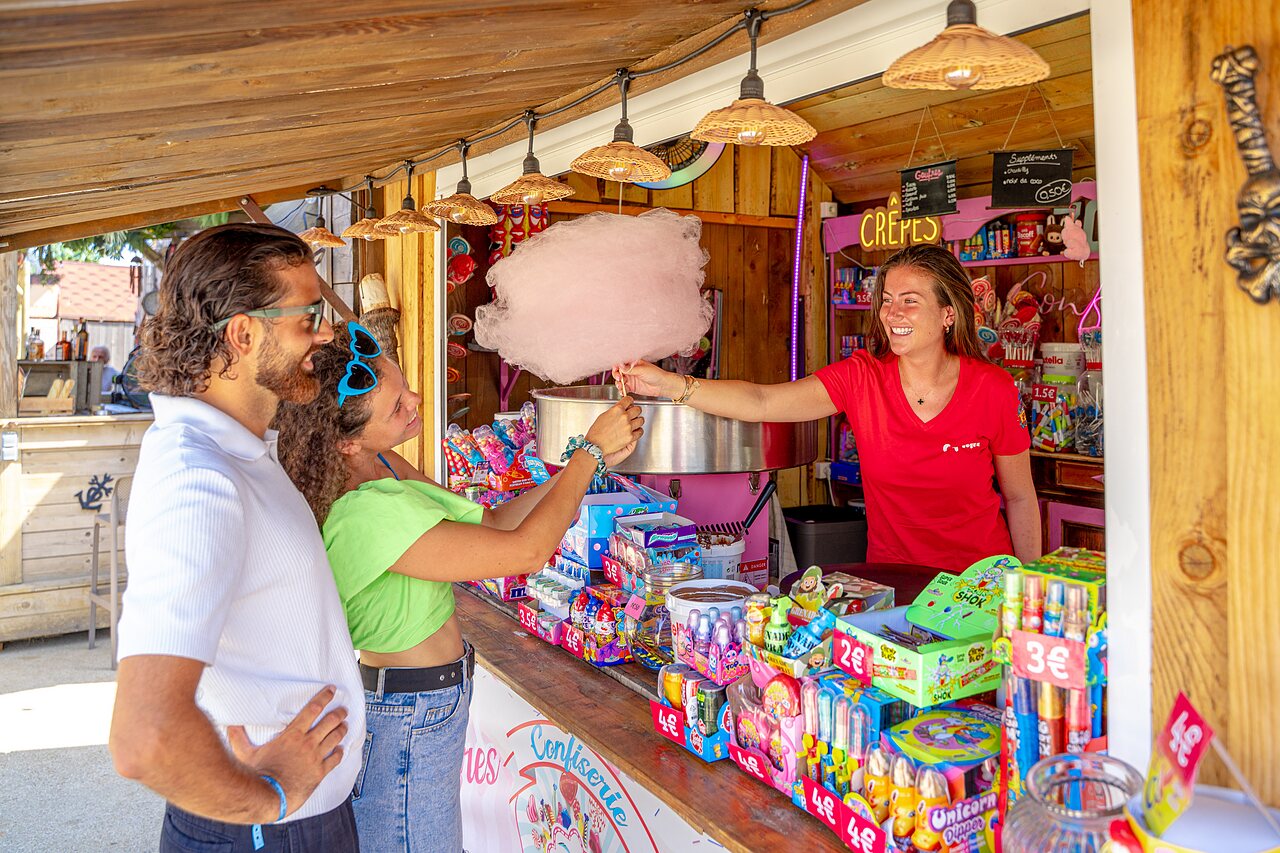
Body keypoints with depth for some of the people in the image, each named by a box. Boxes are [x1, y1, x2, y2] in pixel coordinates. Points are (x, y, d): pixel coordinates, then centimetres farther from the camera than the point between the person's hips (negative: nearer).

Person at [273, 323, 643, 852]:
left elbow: (491, 522, 2)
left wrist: (585, 461, -7)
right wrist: (591, 451, -21)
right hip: (410, 718, -9)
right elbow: (525, 550, -31)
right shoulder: (366, 514, -32)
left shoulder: (381, 465, -2)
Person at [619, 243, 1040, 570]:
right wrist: (670, 384, -34)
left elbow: (1020, 497, 3)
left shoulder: (993, 389, -8)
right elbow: (762, 402, -21)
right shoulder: (860, 377, -8)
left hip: (979, 582, 0)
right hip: (891, 582, 1)